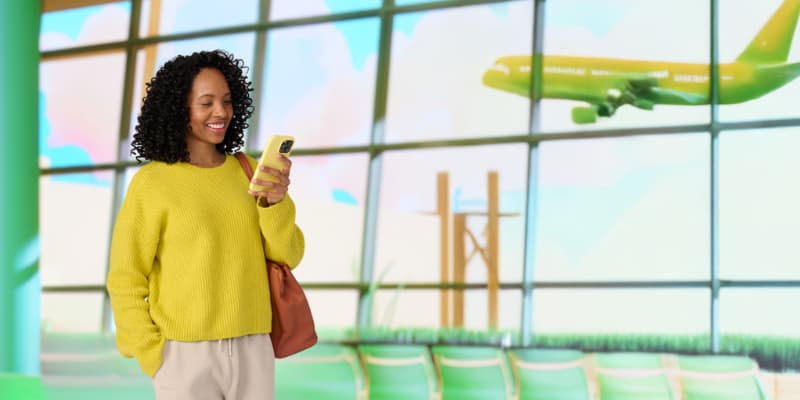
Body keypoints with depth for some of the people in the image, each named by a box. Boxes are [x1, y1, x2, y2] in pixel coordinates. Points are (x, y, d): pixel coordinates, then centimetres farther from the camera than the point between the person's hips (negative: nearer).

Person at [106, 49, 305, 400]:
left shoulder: (248, 172, 6)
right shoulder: (151, 183, -7)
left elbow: (285, 255, 1)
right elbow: (126, 282, -5)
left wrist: (276, 200, -18)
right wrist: (155, 362, -10)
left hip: (251, 351, 4)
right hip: (185, 356, -4)